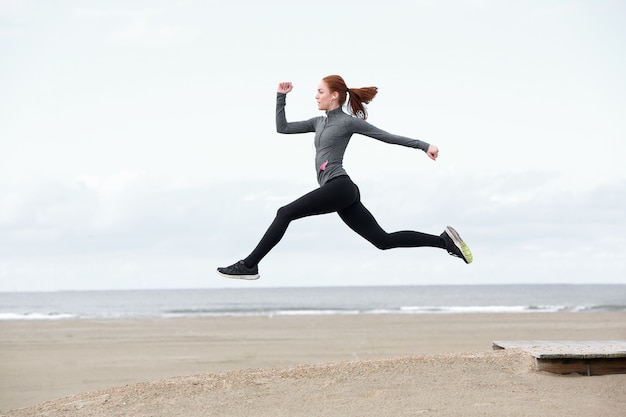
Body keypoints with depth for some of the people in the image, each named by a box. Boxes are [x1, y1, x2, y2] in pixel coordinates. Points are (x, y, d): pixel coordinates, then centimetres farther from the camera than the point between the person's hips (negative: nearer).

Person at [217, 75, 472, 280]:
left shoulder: (348, 122, 0)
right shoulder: (319, 122, 23)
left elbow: (387, 137, 1)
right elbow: (282, 128, 24)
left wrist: (423, 145, -1)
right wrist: (281, 97, 18)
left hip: (340, 187, -9)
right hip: (338, 192, 9)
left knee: (285, 213, -12)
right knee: (383, 240, 3)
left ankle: (249, 266, -11)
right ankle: (444, 240, 3)